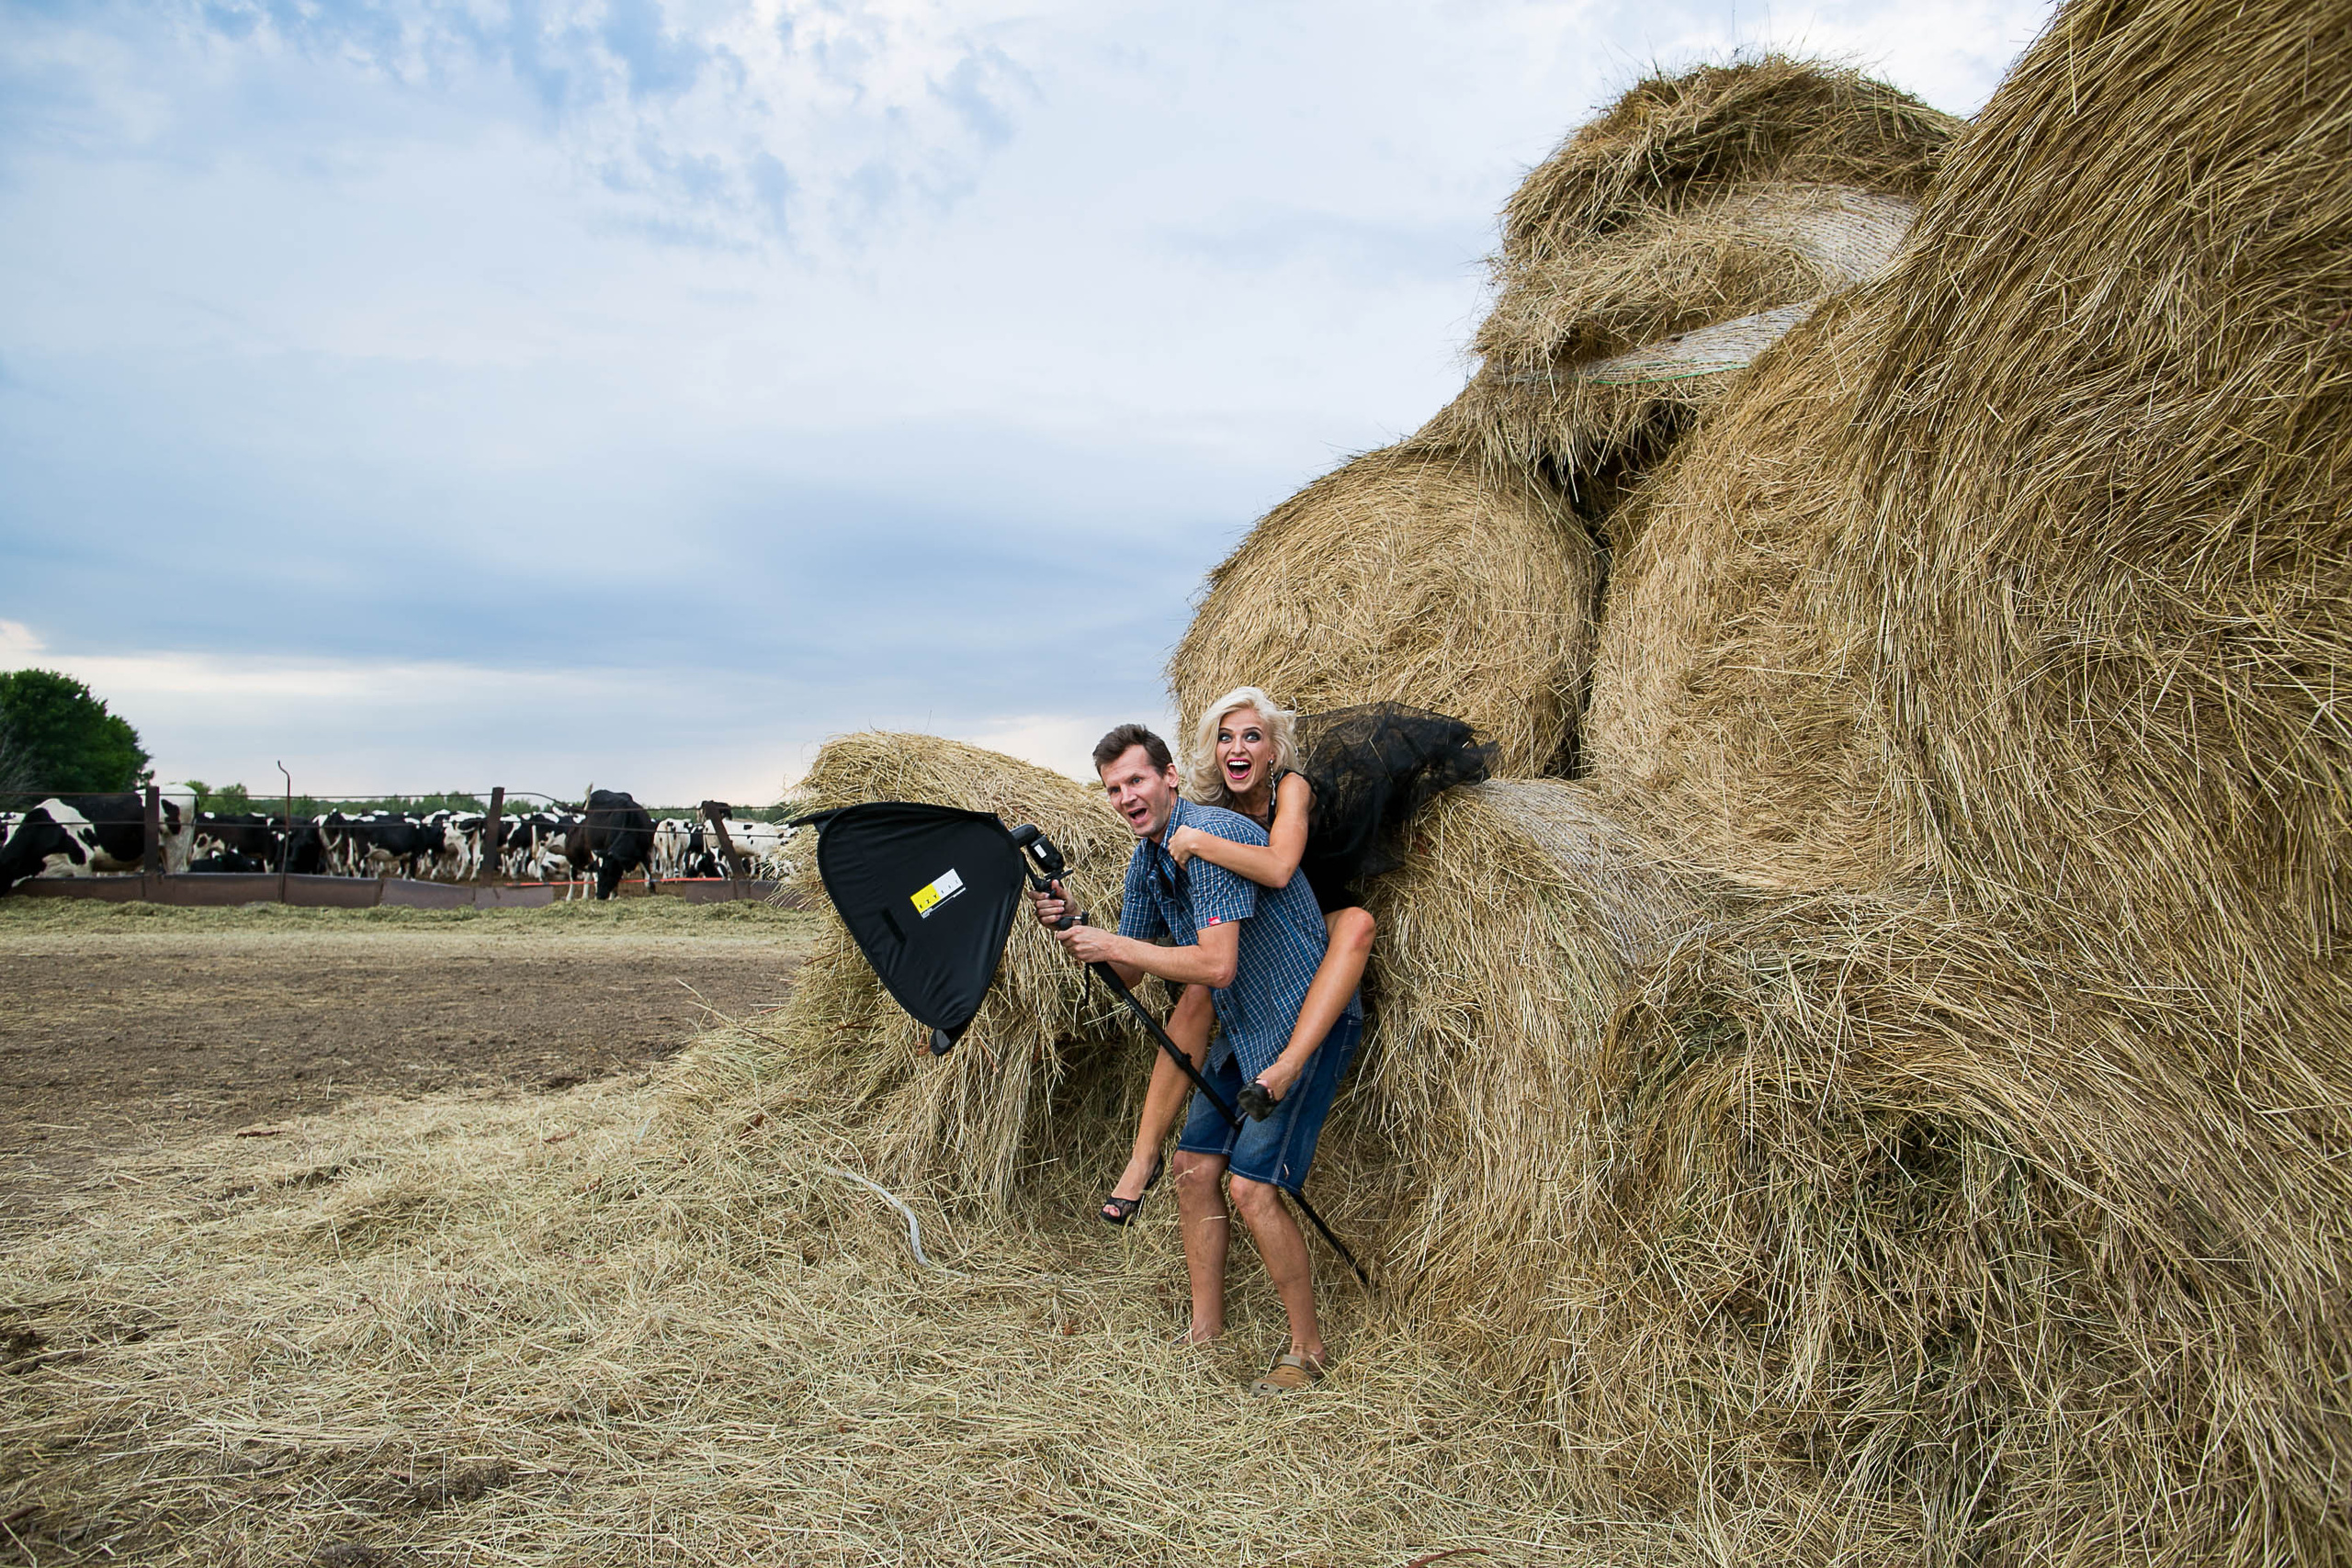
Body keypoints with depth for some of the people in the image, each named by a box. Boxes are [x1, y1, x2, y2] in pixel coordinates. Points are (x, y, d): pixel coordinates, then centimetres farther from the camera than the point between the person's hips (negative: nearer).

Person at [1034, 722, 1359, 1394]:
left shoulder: (1213, 835, -23)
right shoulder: (1146, 859, 6)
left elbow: (1217, 965, -29)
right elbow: (1130, 970, 12)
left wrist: (1114, 943, -22)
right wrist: (1074, 929, -5)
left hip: (1310, 1019, -9)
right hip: (1245, 1029, 9)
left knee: (1253, 1185, -13)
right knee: (1194, 1166, 7)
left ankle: (1307, 1346, 5)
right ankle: (1205, 1330, 22)